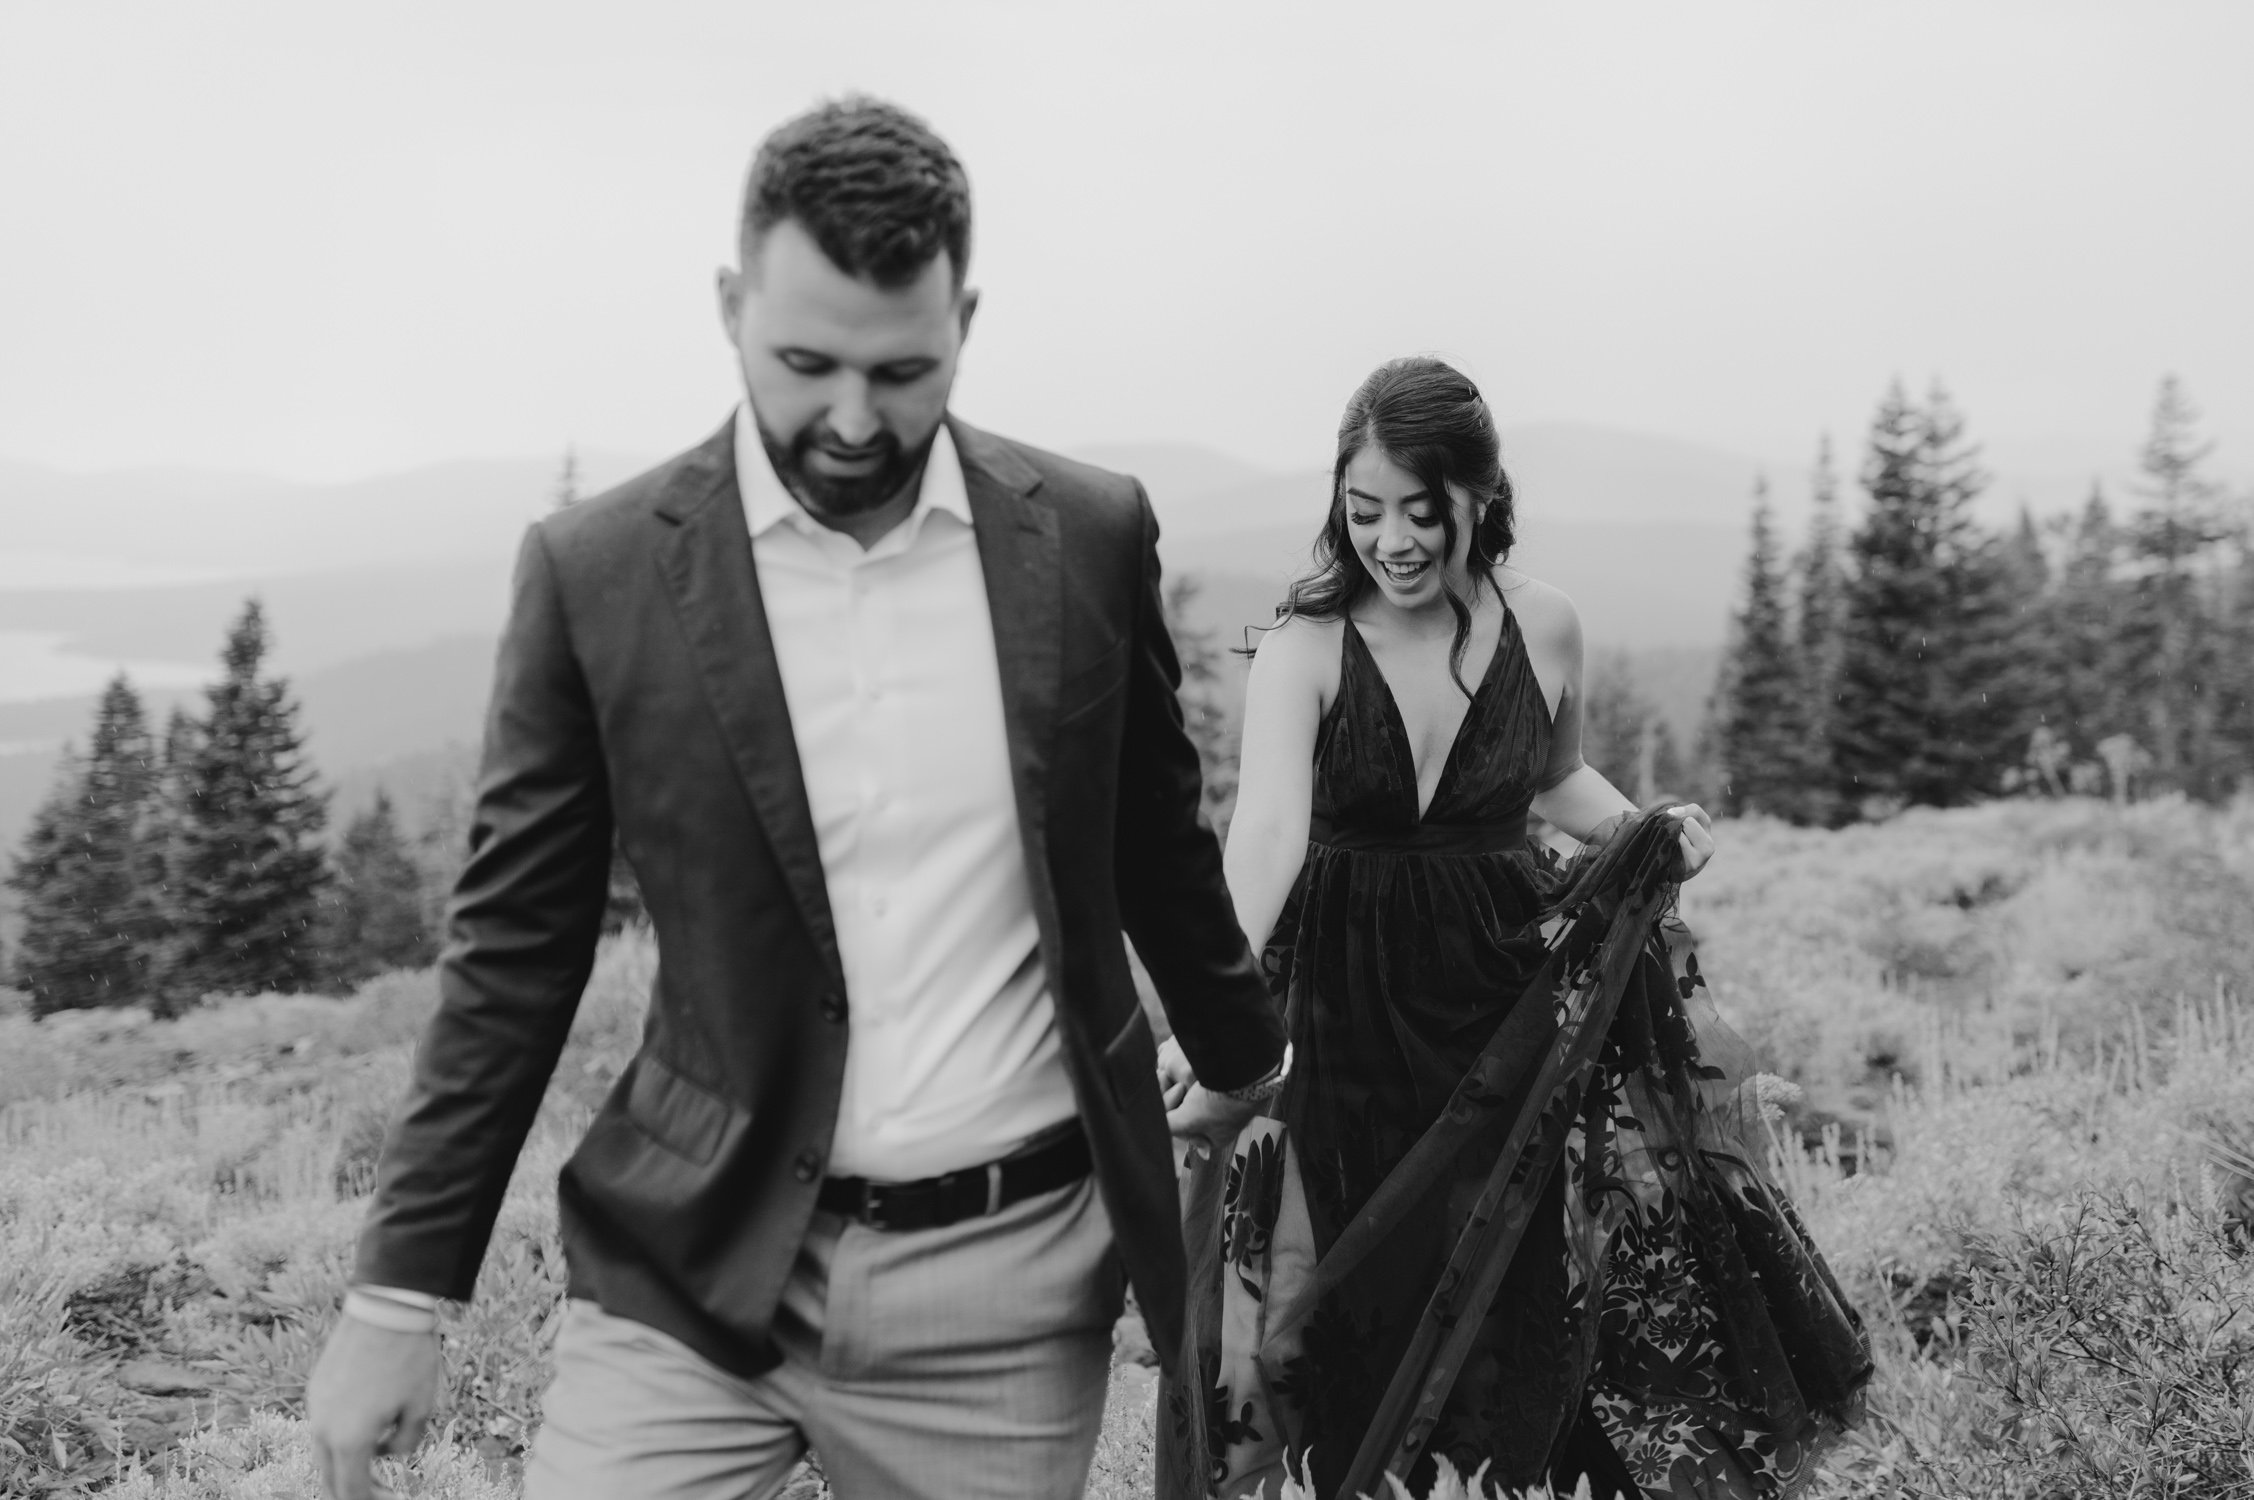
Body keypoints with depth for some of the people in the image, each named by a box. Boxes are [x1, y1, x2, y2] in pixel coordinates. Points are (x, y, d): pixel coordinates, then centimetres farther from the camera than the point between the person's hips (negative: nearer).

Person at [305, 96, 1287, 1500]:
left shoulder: (1091, 535, -1)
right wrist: (401, 1290, -1)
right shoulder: (597, 570, -6)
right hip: (691, 1274, -1)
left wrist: (1247, 1056, 26)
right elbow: (515, 949, -1)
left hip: (1011, 1283, 2)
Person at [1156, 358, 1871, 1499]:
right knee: (1369, 1314, 4)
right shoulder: (1304, 648, -13)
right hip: (1348, 1007, -2)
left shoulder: (1543, 627, -2)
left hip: (1513, 985, 2)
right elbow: (1267, 824, -29)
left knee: (1529, 1294, 4)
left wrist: (1643, 829, -3)